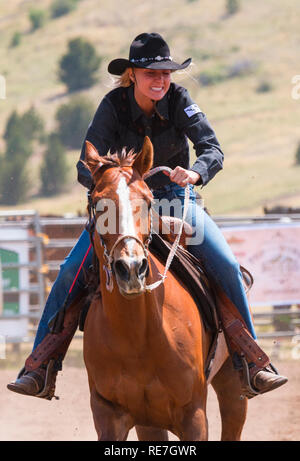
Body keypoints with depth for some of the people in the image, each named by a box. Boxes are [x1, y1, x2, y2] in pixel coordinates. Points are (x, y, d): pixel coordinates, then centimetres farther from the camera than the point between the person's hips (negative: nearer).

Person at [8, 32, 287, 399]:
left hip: (176, 197, 0)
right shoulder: (114, 105, -15)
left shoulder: (178, 100, -14)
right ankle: (41, 367, -7)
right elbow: (86, 165, -18)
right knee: (71, 272, -17)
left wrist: (195, 172, -44)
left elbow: (213, 148, -22)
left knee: (226, 266, -18)